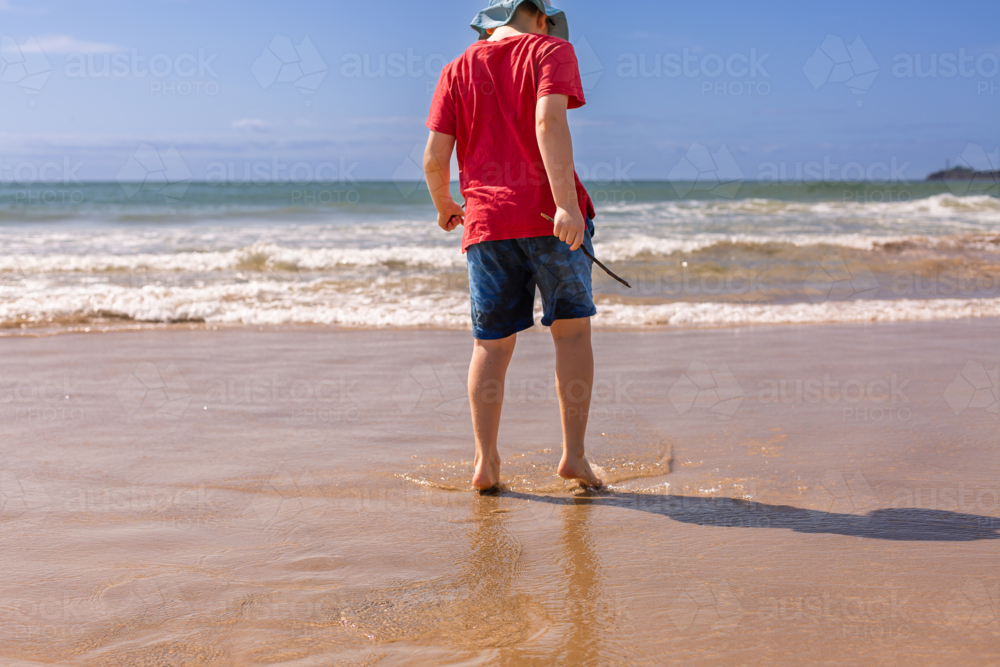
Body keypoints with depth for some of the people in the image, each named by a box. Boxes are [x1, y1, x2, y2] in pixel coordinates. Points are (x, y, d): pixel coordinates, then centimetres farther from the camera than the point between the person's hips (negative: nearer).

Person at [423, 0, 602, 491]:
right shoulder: (552, 49, 4)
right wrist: (567, 203, -21)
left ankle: (485, 462, 6)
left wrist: (444, 206, 26)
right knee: (572, 329, 8)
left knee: (492, 344, 9)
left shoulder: (458, 70, 14)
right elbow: (549, 122, -14)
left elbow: (434, 158, 7)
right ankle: (574, 454, 5)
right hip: (550, 216, -3)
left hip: (487, 221, 3)